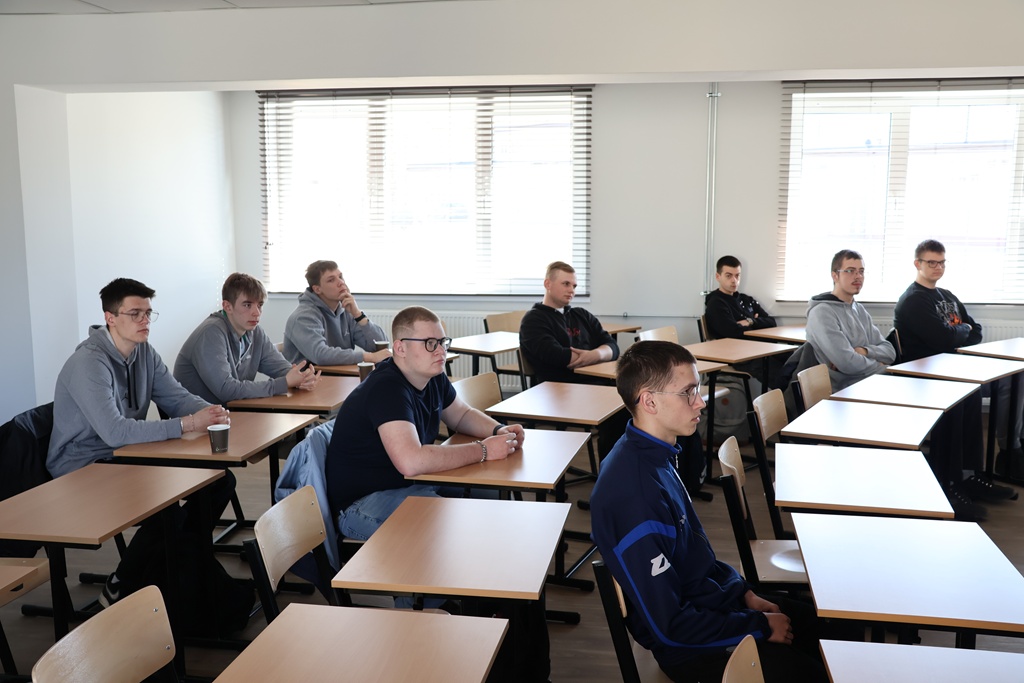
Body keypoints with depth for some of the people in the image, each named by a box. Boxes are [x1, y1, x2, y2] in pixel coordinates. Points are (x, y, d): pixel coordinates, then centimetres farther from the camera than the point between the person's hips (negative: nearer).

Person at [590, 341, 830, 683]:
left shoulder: (655, 455, -2)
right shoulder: (634, 494, -32)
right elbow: (669, 625, -25)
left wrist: (744, 593, 4)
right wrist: (759, 626, -14)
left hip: (713, 597, 9)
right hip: (690, 646, -8)